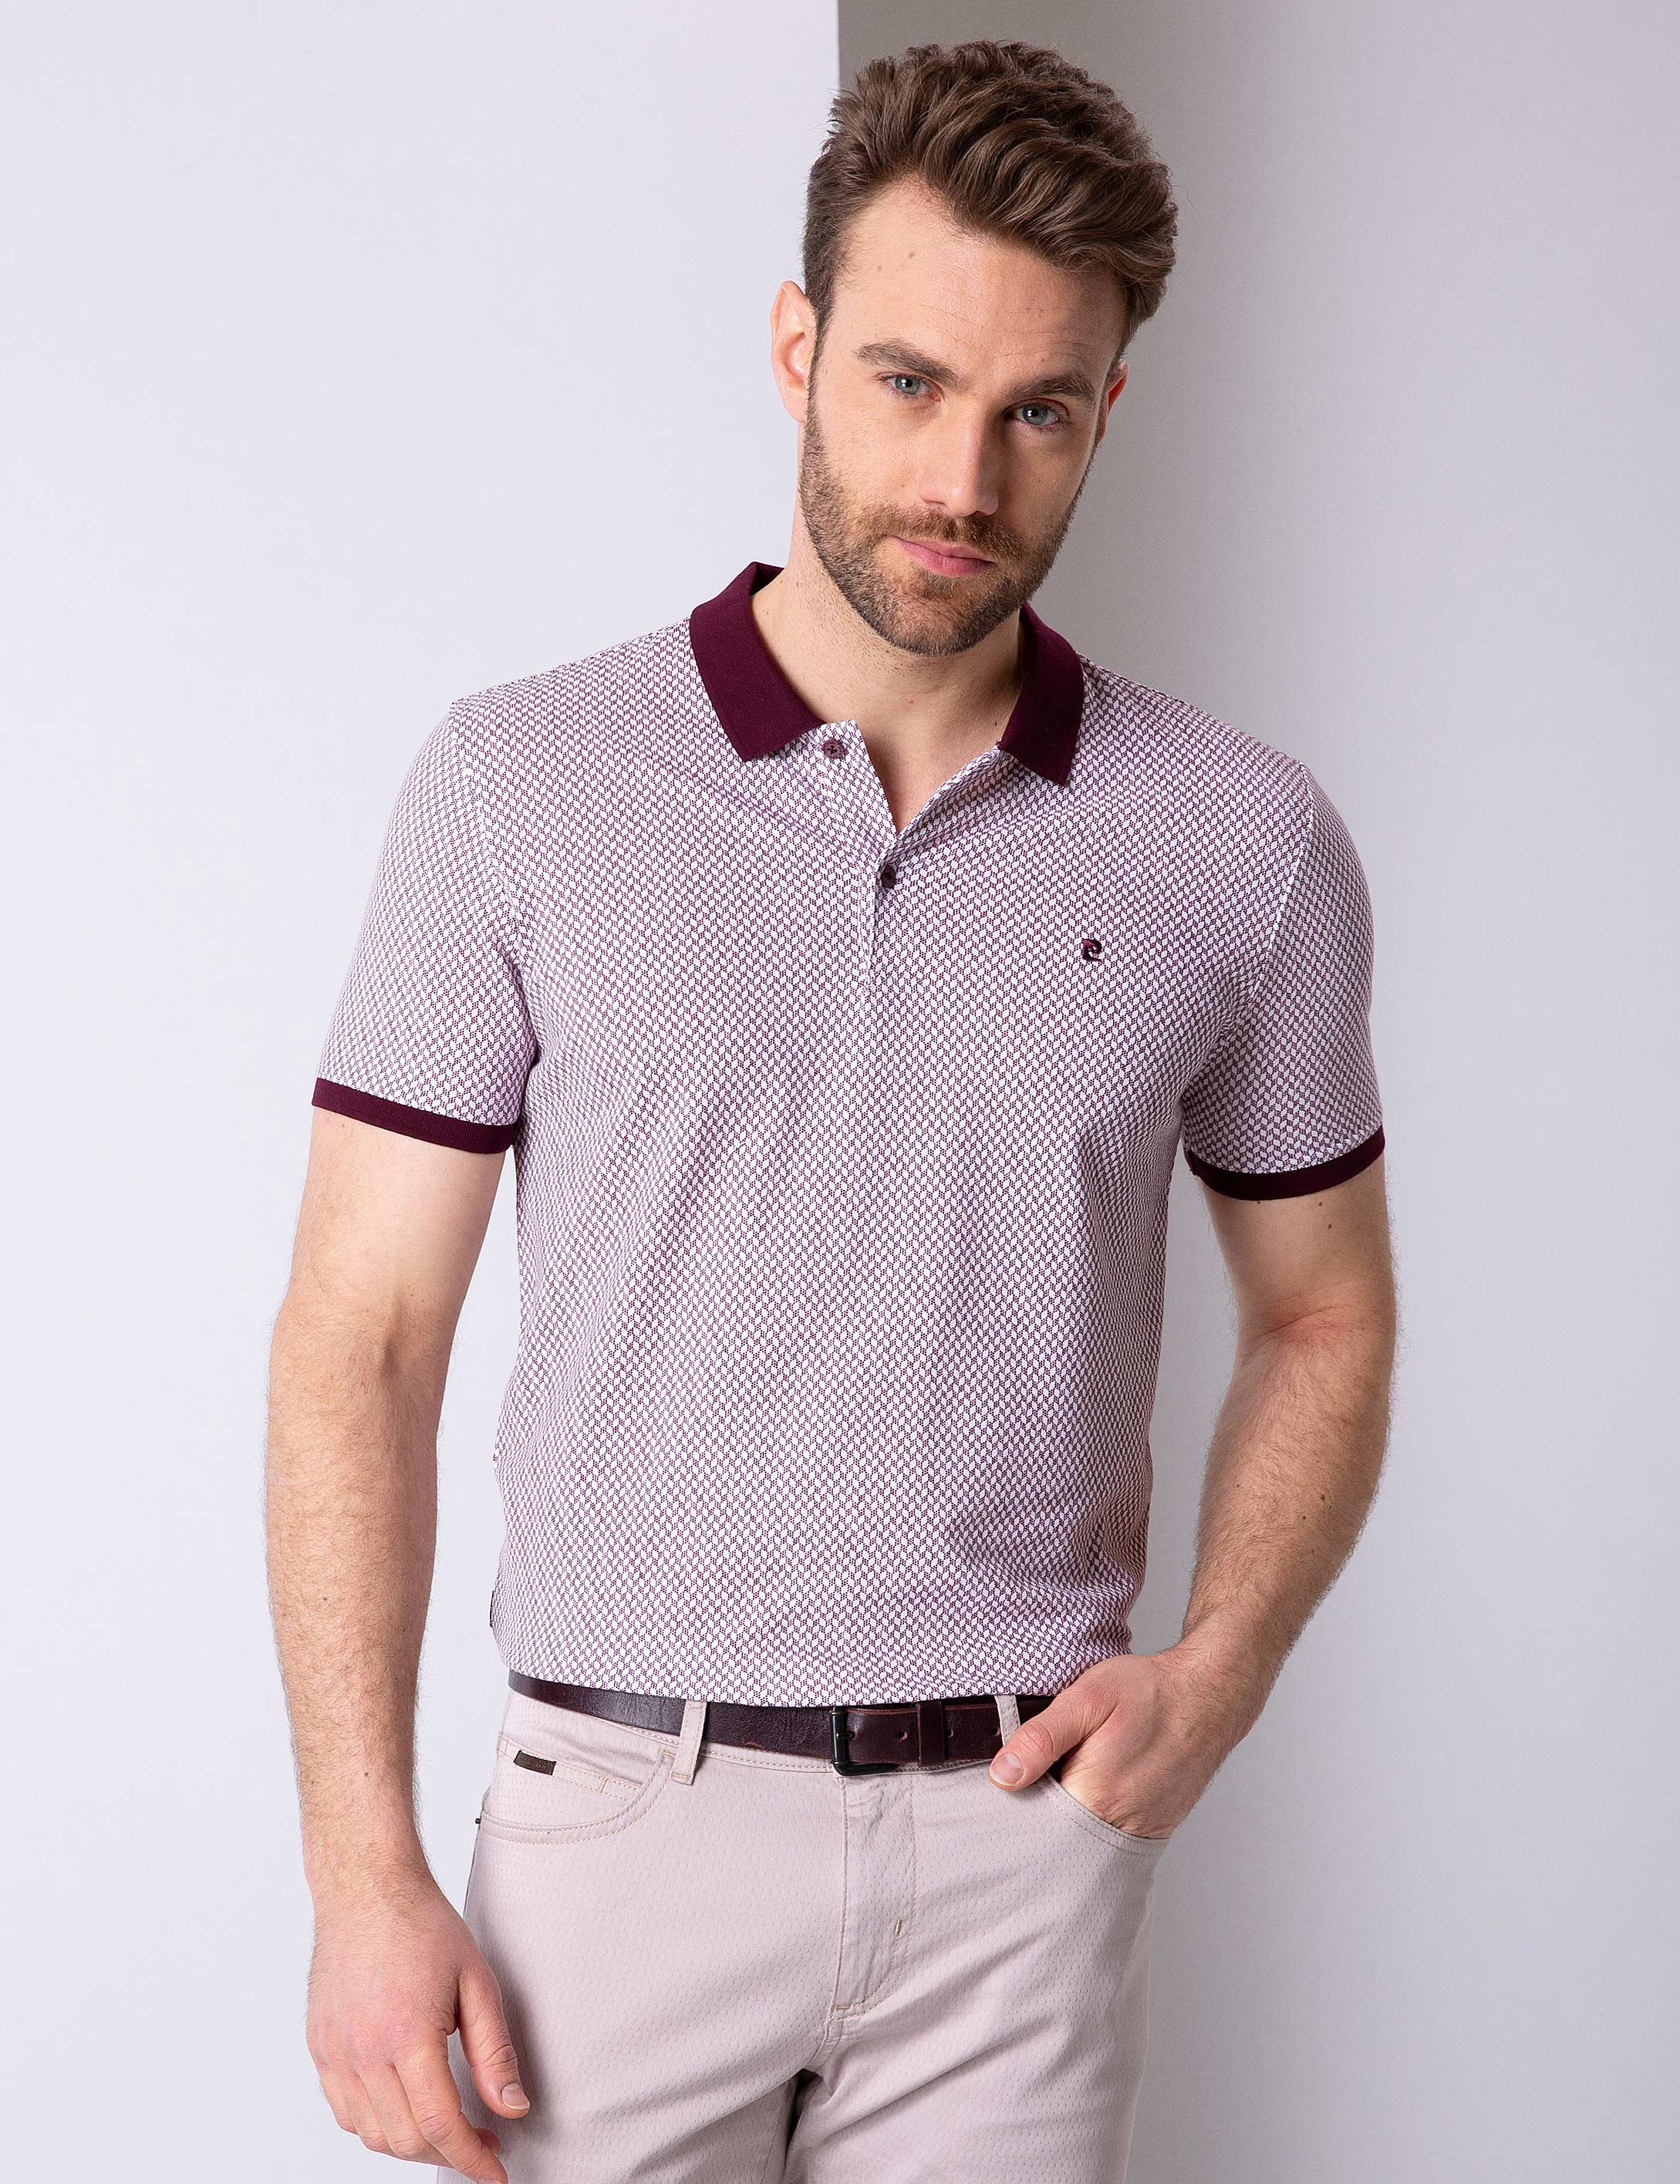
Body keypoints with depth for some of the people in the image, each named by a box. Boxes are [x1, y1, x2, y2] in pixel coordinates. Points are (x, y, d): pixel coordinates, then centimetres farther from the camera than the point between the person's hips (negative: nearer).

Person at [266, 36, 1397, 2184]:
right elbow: (360, 1341, -3)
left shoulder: (1246, 839, 1)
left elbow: (1323, 1317, 12)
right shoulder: (517, 784, -3)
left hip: (1024, 1838, 1)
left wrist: (1219, 1670, -5)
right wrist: (365, 1874, -9)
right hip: (624, 1823, -1)